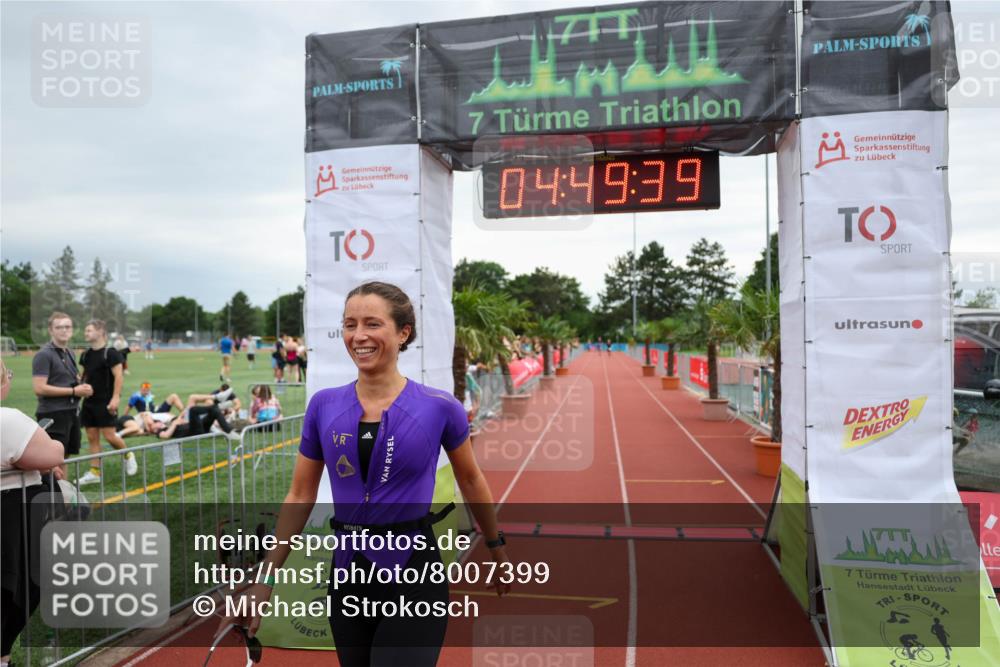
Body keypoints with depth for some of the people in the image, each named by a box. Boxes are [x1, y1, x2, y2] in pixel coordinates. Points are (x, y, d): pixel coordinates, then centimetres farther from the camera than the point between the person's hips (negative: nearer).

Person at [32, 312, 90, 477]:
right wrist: (74, 391, -16)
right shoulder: (44, 355, -12)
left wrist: (83, 387, 6)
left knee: (66, 456, 15)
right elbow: (39, 388, -20)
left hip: (71, 412, 8)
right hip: (53, 414, -8)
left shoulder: (69, 353, 13)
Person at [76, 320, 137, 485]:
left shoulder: (110, 353, -10)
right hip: (88, 402, 7)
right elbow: (84, 377, 19)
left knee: (109, 436, -7)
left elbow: (118, 376, -14)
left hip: (105, 402, -7)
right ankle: (95, 472, 12)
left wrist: (115, 398, -20)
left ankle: (128, 455, 19)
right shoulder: (85, 355, 10)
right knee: (92, 438, 7)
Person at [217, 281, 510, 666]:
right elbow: (300, 497, 6)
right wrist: (265, 579, 4)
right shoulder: (323, 405, -2)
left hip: (413, 575, -3)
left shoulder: (439, 407, -10)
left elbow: (470, 481, 6)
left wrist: (496, 549, 16)